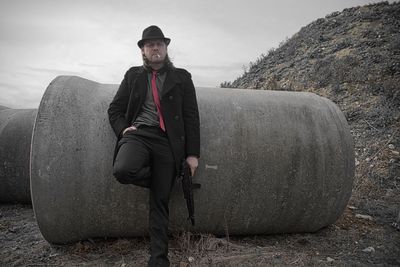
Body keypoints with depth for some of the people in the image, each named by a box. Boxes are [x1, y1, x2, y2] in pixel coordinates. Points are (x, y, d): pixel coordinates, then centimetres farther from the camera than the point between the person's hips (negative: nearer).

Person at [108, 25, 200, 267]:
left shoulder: (182, 78, 10)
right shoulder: (133, 75, 16)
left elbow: (192, 117, 5)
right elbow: (115, 109, 18)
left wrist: (192, 153, -2)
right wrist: (123, 129, -4)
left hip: (167, 140, -1)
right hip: (137, 134, 1)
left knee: (160, 202, 0)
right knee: (123, 170, -32)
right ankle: (154, 178, 4)